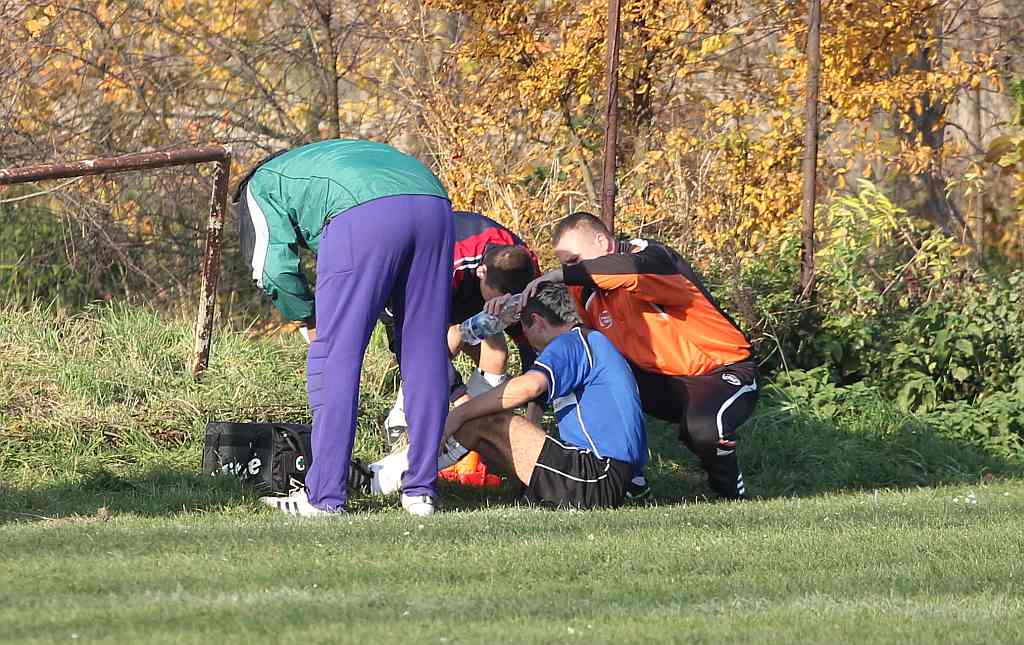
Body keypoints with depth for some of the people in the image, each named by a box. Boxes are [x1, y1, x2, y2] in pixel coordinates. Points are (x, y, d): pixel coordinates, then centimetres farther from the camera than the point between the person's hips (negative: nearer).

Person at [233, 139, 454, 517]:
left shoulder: (261, 185, 27)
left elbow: (275, 269, 11)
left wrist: (310, 322, 24)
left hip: (364, 215, -6)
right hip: (434, 205, 6)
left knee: (334, 357, 1)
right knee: (425, 355, 13)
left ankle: (324, 496, 0)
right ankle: (421, 491, 14)